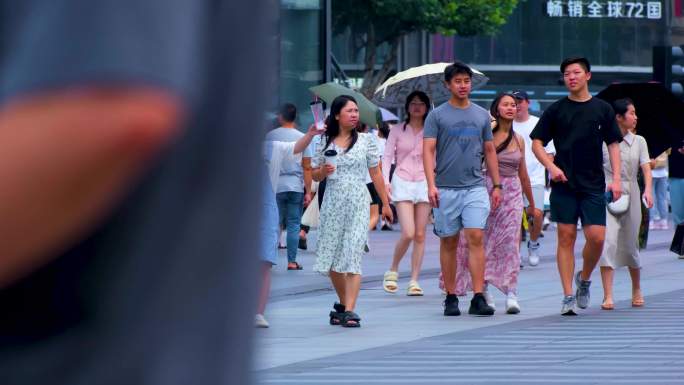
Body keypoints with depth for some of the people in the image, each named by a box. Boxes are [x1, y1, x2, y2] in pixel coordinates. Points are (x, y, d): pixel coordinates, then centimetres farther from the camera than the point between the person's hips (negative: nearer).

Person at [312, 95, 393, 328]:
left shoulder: (365, 140, 5)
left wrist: (385, 204, 8)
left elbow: (375, 174, 8)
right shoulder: (325, 143, 7)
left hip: (358, 203, -2)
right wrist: (323, 171, -10)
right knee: (331, 258, 5)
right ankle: (343, 303, 25)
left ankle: (349, 310, -16)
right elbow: (315, 176, 13)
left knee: (352, 256, -11)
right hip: (332, 202, 2)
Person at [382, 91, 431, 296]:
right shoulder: (397, 130, 6)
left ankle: (414, 280, 4)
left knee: (420, 235, 0)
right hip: (402, 183, -2)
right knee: (408, 233, -14)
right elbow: (388, 156, 4)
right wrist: (385, 180, -9)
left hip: (424, 183, 2)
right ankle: (392, 271, 8)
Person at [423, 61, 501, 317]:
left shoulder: (482, 115, 12)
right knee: (449, 242, 4)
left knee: (476, 238, -10)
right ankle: (451, 298, 12)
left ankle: (478, 298, -13)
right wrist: (431, 185, -14)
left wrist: (497, 185, 11)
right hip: (446, 188, -1)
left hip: (475, 187, 1)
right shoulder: (437, 116, 2)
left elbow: (490, 151, 17)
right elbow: (428, 151, -3)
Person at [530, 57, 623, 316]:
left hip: (593, 186, 1)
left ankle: (584, 278, 21)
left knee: (597, 237, -8)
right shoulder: (556, 110, 5)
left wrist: (616, 179, -1)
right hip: (563, 185, -1)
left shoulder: (602, 109, 8)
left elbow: (613, 144, 9)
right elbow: (537, 143, 6)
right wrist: (551, 166, -11)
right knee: (566, 237, -2)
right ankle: (568, 297, 1)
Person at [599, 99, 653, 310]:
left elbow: (646, 168, -2)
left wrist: (648, 190, -18)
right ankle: (608, 296, -18)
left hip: (631, 196, 3)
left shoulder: (638, 141, 7)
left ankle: (636, 290, 34)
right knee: (608, 242, -15)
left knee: (630, 246, 12)